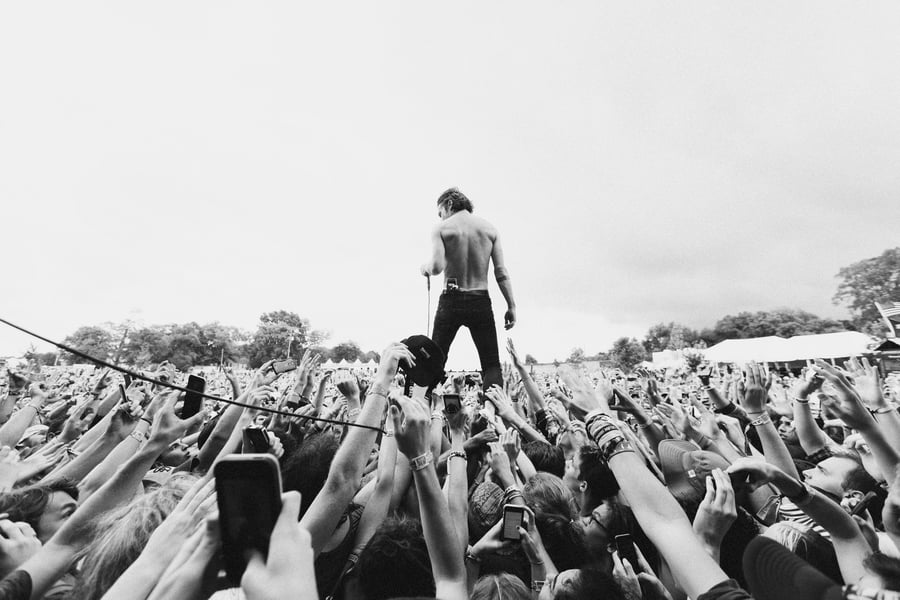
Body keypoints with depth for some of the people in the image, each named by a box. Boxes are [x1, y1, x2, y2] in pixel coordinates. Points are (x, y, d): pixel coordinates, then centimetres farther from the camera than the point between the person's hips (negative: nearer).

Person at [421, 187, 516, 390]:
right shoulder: (490, 228, 7)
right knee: (492, 365, 9)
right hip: (481, 301, 2)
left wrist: (425, 267, 7)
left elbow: (437, 267, -16)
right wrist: (511, 306, 3)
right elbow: (501, 272, 0)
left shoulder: (442, 229, -1)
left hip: (451, 300, -1)